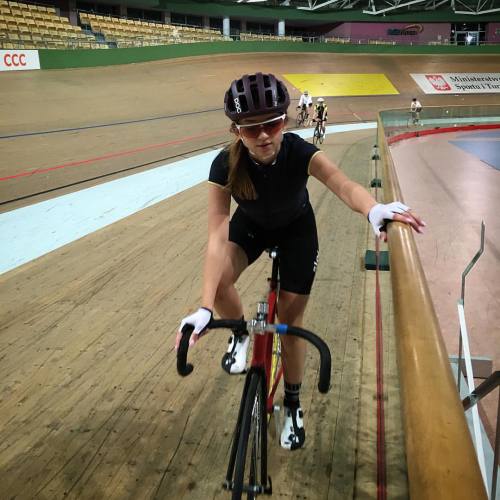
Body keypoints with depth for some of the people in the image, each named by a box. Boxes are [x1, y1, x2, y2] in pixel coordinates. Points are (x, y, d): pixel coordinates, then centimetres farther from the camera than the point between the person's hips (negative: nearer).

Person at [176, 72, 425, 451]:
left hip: (297, 228, 0)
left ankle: (293, 405, 24)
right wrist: (205, 309, -47)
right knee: (219, 281, -29)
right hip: (251, 225, 1)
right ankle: (240, 335, 6)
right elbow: (217, 239, -38)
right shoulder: (225, 166, -33)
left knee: (291, 319, 1)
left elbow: (343, 184, -51)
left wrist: (374, 209, -74)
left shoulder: (300, 153, -34)